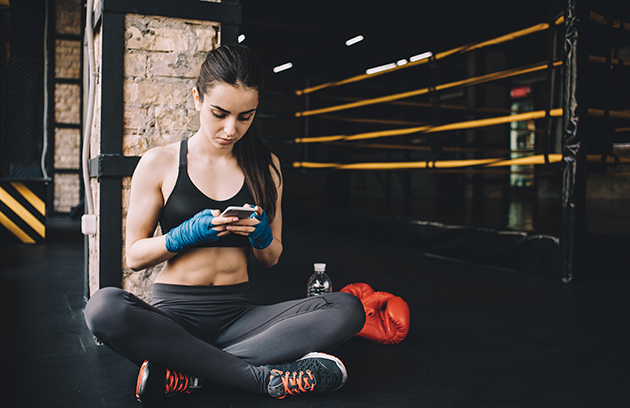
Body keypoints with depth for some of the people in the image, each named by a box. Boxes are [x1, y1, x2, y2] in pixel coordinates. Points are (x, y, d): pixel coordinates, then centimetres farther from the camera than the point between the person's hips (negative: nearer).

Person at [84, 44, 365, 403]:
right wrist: (186, 234, -15)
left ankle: (184, 371, -27)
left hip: (238, 313, 3)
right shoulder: (159, 163, 2)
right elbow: (135, 256, 2)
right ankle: (267, 377, -30)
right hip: (173, 312, -2)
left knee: (348, 309, -23)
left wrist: (261, 235, -10)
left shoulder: (265, 165, 9)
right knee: (105, 307, -36)